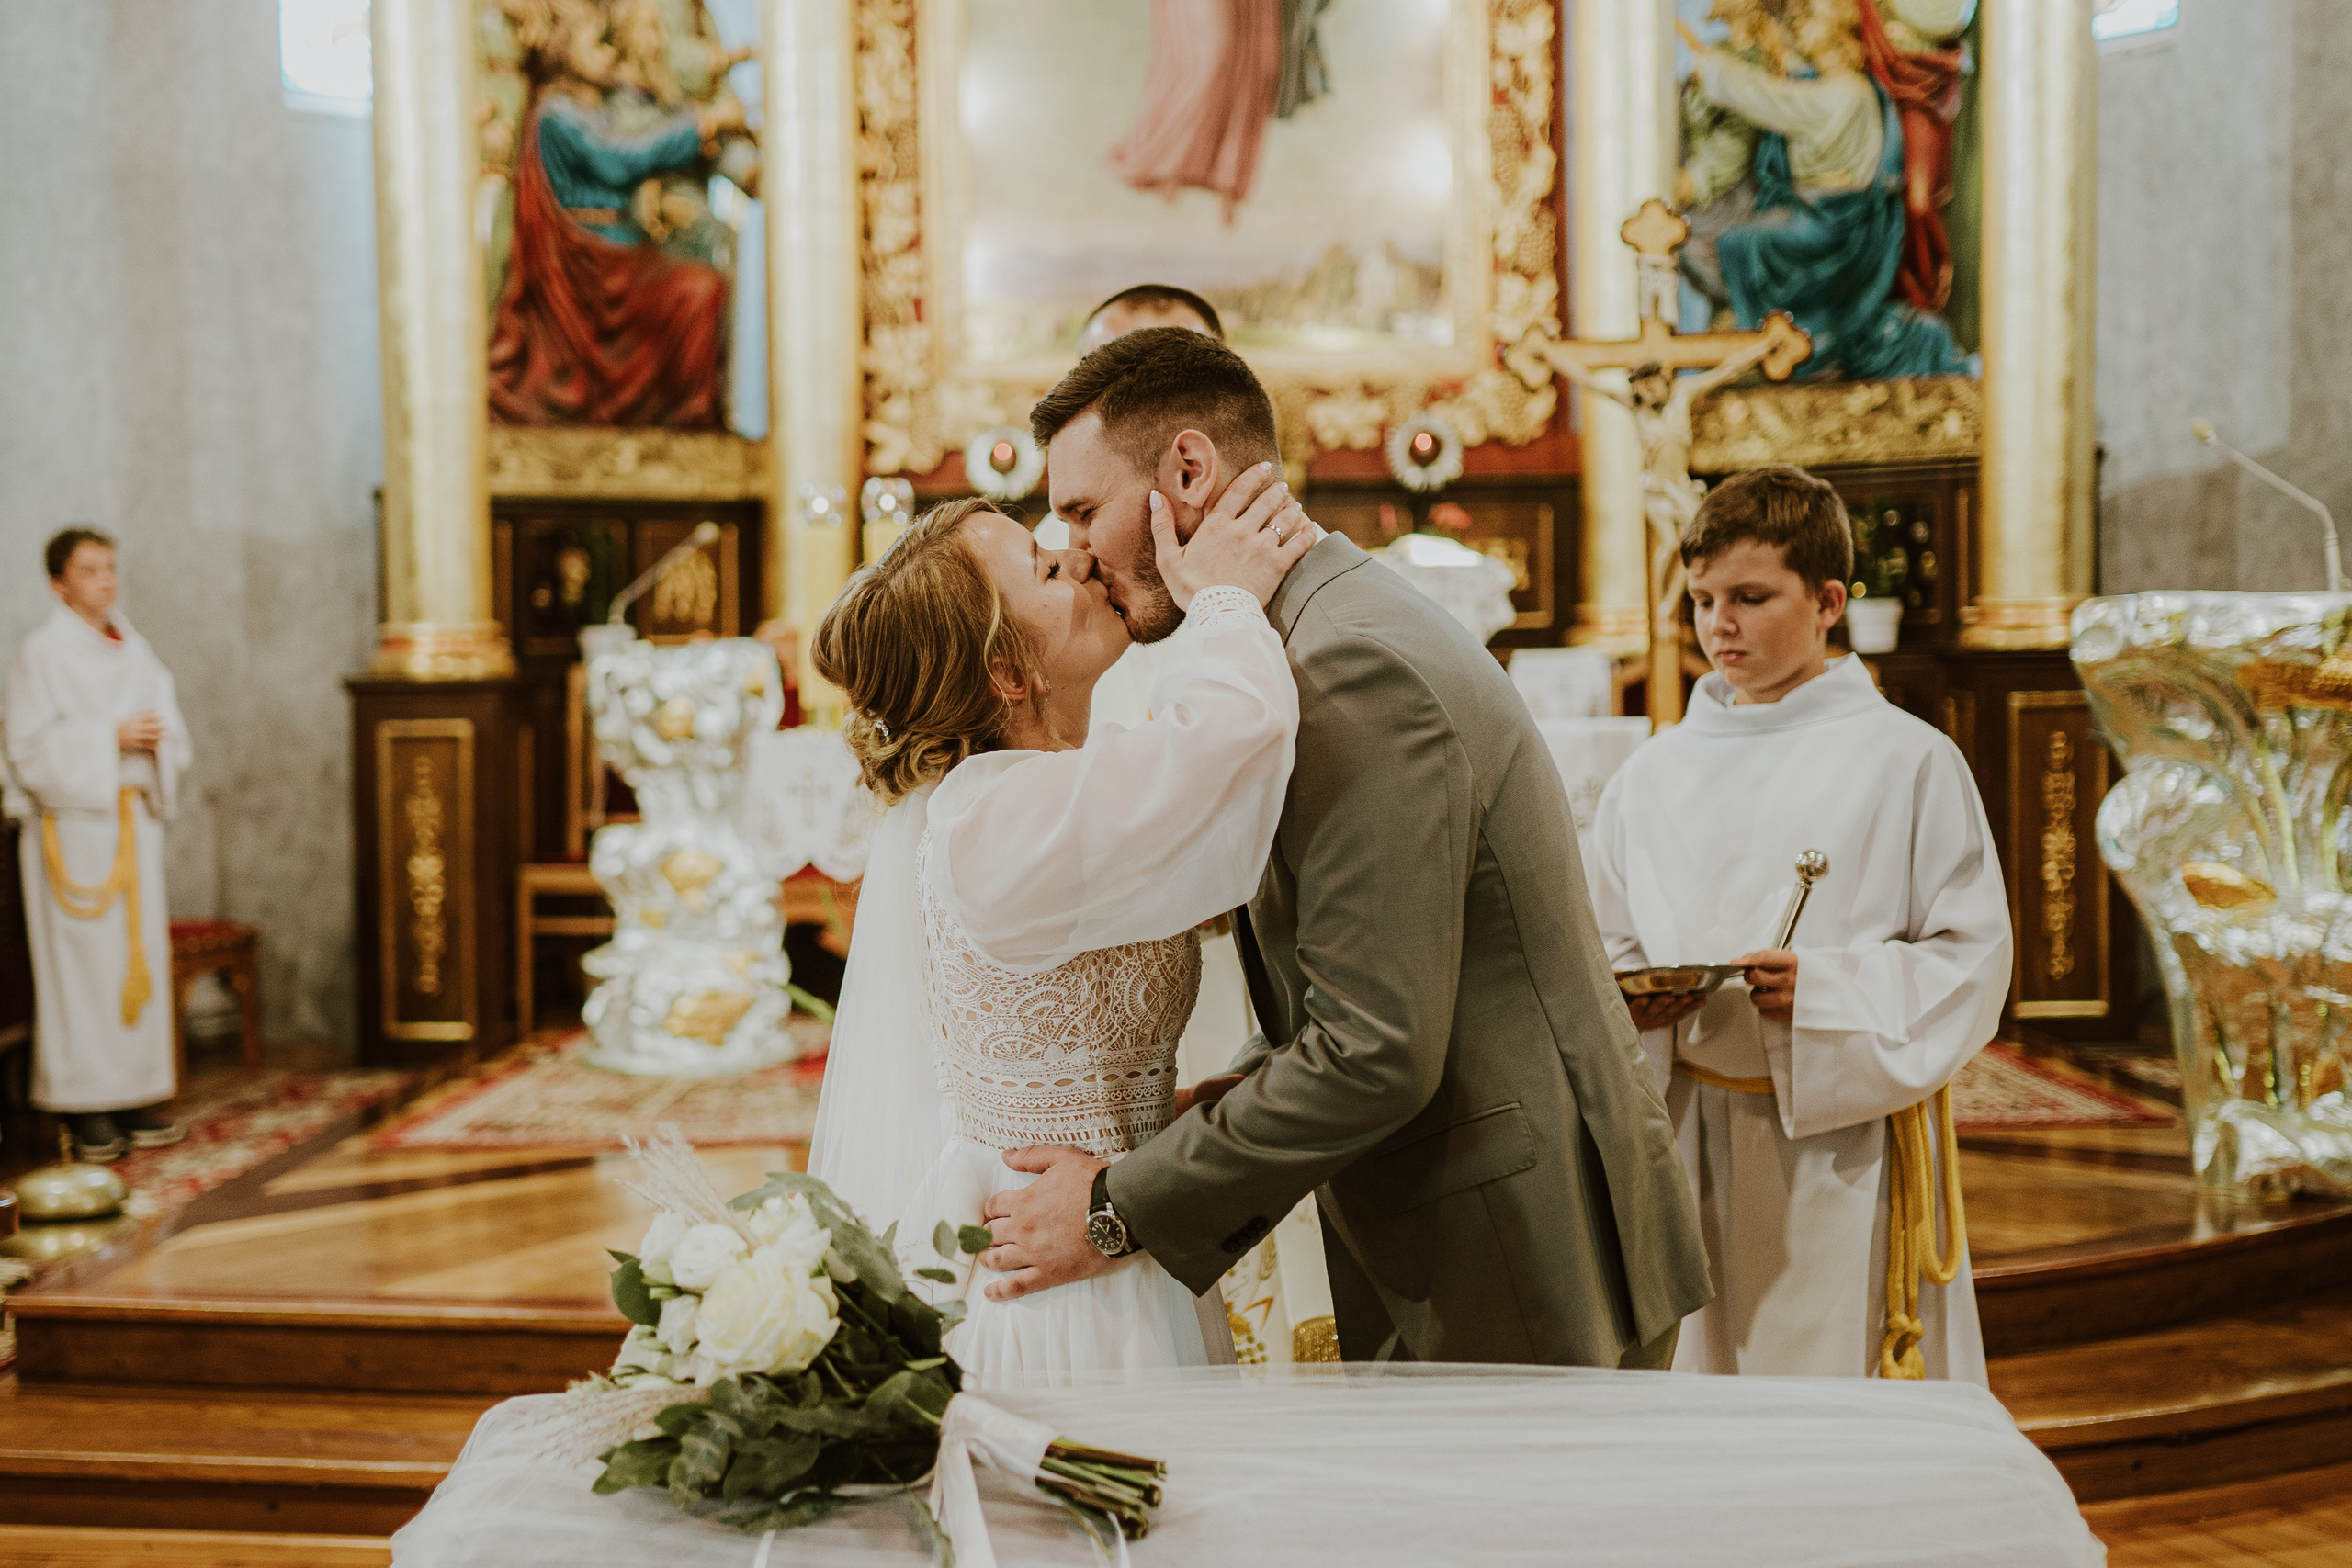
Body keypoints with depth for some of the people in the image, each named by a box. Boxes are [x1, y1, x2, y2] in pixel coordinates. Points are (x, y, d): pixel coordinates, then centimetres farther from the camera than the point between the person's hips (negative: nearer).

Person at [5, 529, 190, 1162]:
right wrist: (110, 738, -17)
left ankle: (132, 1099, 12)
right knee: (83, 961, -6)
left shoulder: (133, 648, 14)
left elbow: (171, 725, 16)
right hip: (74, 823, -6)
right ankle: (82, 1109, -1)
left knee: (140, 956, 6)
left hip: (135, 818, 6)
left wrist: (156, 737, -6)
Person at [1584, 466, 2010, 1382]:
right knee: (1692, 1385, 7)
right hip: (1690, 1141, 3)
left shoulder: (1907, 762, -1)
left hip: (1844, 1143, -3)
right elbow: (1610, 951, 14)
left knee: (1834, 1372, 1)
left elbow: (1970, 958, -4)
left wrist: (1825, 991, -18)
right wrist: (1634, 1004, -8)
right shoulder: (1652, 779, 10)